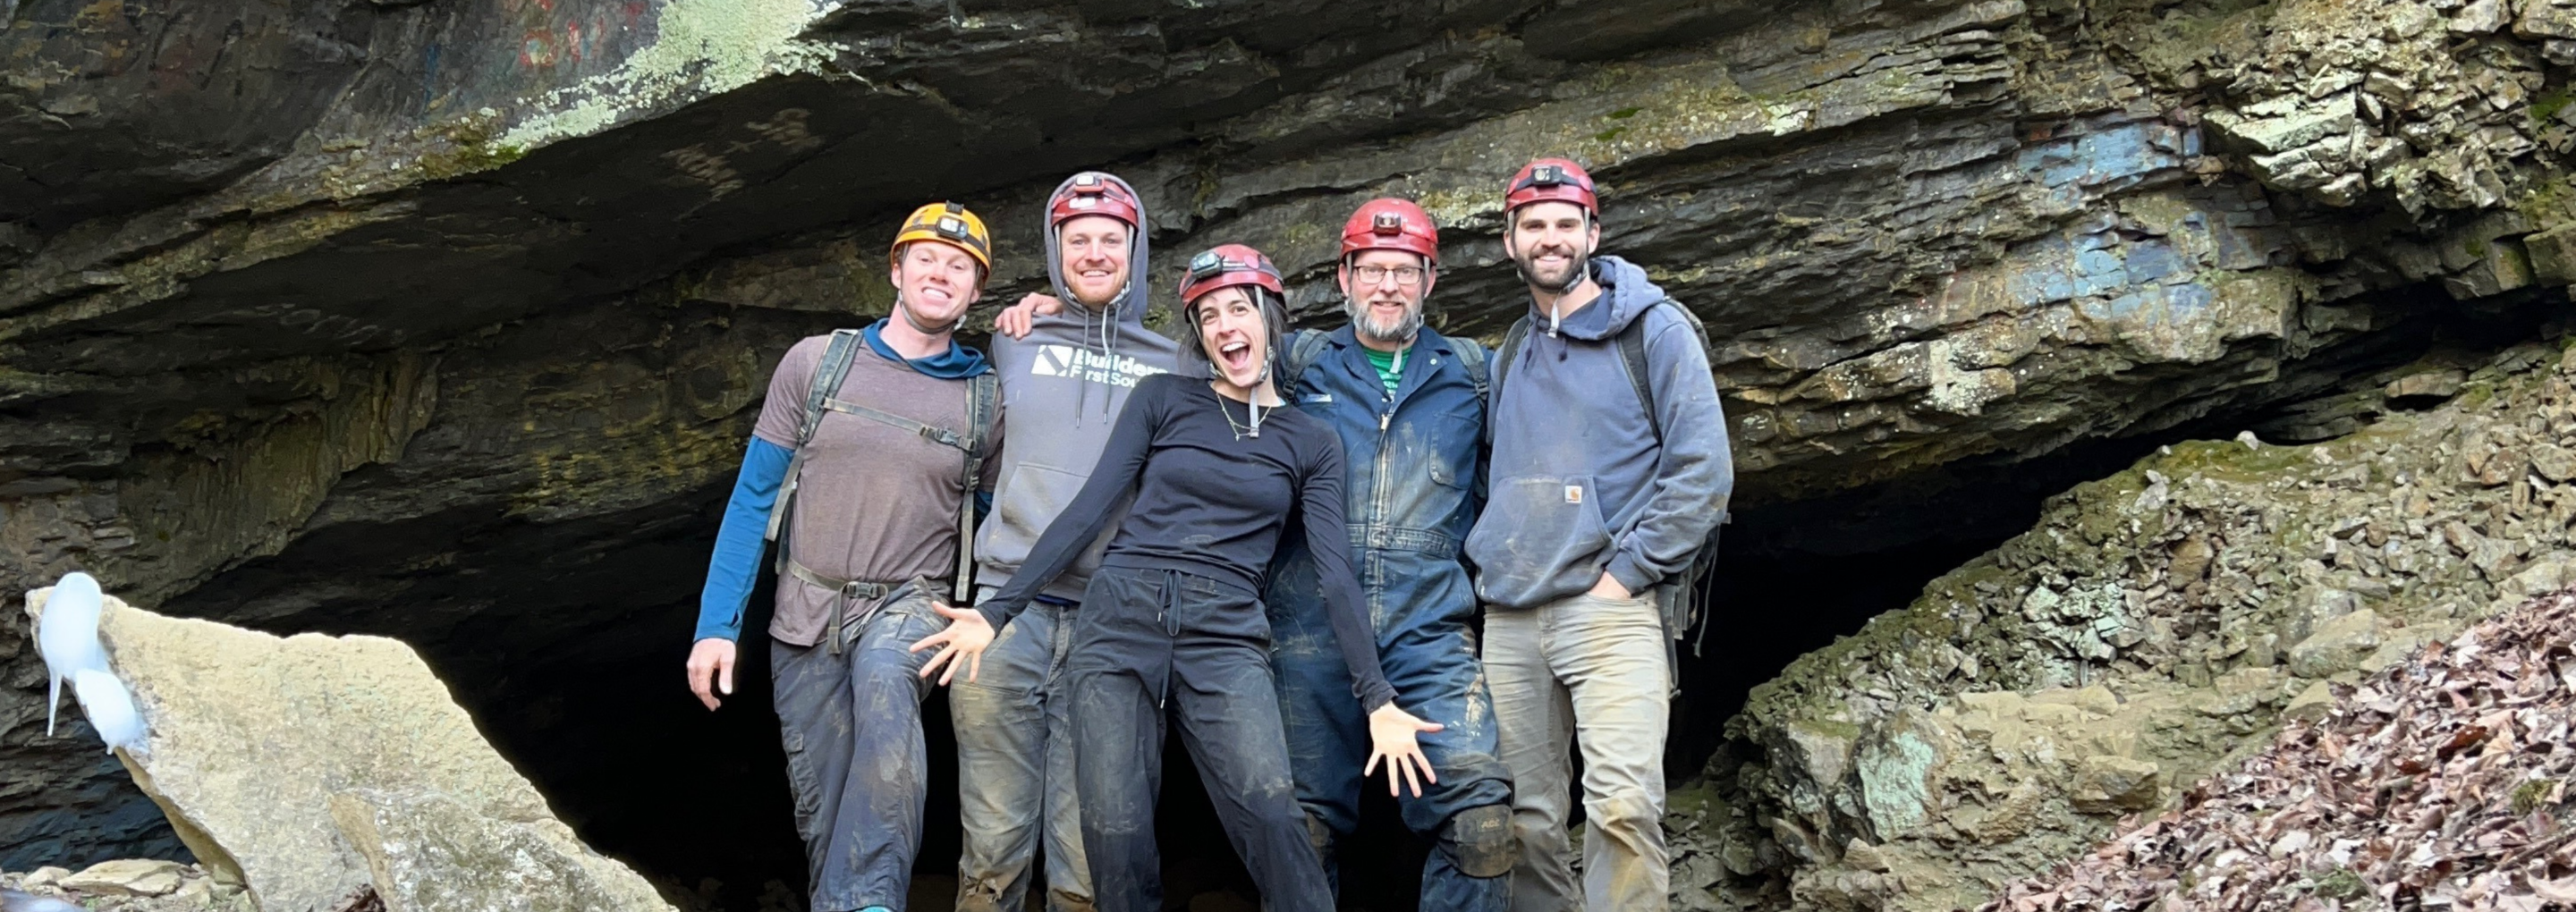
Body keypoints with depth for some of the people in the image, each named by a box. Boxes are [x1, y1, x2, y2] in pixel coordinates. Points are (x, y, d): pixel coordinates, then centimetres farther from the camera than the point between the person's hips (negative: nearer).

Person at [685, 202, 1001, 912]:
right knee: (822, 809, 4)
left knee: (885, 689, -35)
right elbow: (752, 498, 1)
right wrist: (716, 625, -4)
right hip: (807, 613, 2)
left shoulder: (986, 399, 0)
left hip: (908, 605, -2)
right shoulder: (816, 362, 0)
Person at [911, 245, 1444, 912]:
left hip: (1226, 639, 0)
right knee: (1116, 832, -10)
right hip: (1120, 622, 0)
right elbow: (1088, 510, 6)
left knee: (1270, 812, -23)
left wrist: (1378, 702, -1)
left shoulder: (1311, 445, 13)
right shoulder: (1163, 399, 10)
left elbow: (1336, 574, 7)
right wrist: (998, 611, -1)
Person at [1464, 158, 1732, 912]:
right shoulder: (1509, 355, 19)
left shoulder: (1653, 331, 3)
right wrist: (1492, 567, 13)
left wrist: (1629, 572, -10)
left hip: (1608, 608, -5)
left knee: (1622, 806, -19)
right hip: (1509, 618, 5)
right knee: (1526, 820, 4)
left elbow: (1703, 469, -5)